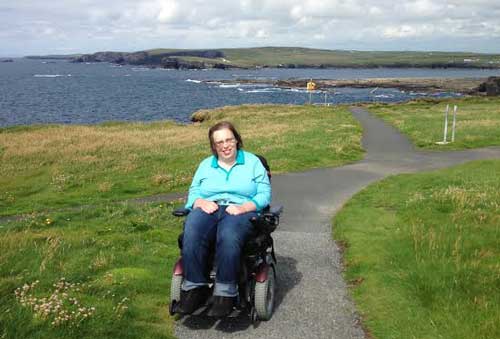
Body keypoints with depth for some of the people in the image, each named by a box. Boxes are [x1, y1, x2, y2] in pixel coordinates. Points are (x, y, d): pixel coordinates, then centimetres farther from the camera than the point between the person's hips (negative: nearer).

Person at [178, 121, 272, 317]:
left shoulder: (252, 162, 15)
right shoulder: (206, 165, 25)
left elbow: (264, 194, 6)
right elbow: (193, 193, 17)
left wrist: (243, 207, -12)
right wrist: (201, 202, -7)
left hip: (241, 211, -2)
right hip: (208, 209, 3)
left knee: (228, 236, -40)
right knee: (192, 233, -34)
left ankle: (226, 292, -33)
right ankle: (195, 287, -30)